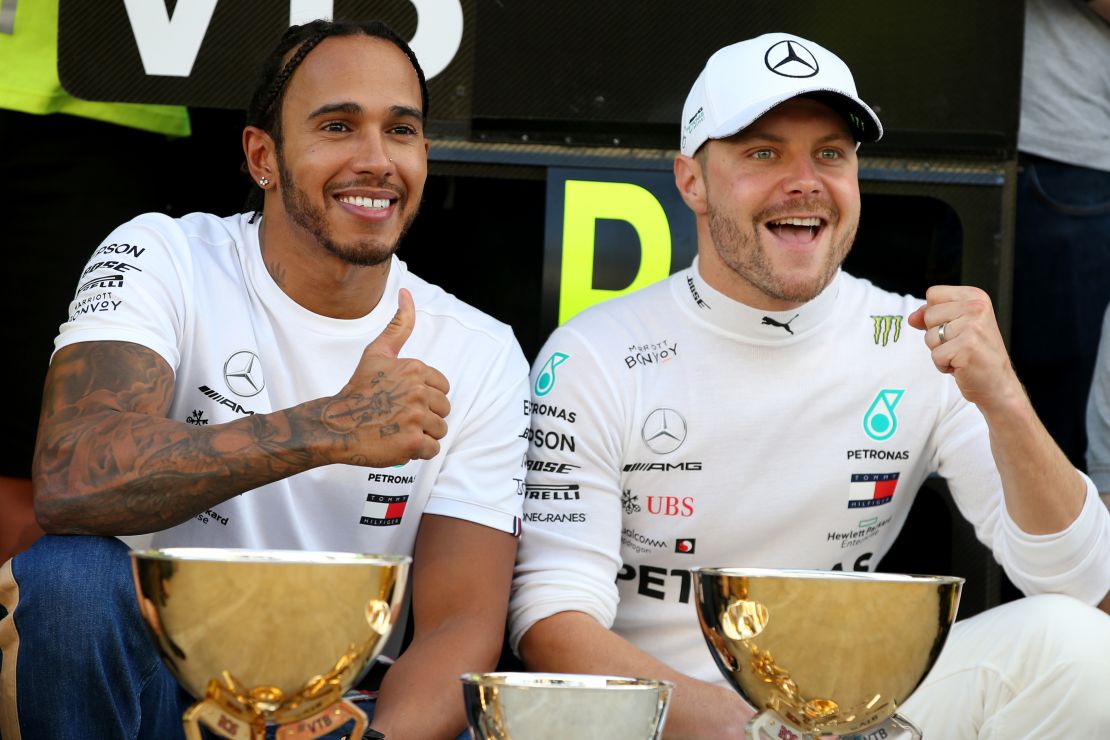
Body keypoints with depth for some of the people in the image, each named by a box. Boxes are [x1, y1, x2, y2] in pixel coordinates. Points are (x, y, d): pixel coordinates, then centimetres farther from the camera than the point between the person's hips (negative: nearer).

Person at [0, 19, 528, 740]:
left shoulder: (482, 356, 1)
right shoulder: (160, 260, -6)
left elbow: (463, 626, -6)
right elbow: (71, 479, -25)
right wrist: (330, 430, -29)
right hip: (146, 677, 0)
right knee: (68, 575, -32)